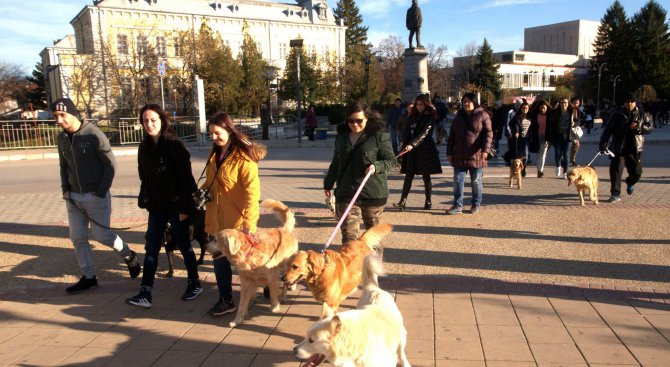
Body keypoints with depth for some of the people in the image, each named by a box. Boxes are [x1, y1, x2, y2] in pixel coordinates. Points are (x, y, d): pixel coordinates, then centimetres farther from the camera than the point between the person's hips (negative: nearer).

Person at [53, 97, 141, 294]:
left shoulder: (93, 134, -14)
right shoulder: (61, 138, 6)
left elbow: (110, 164, -12)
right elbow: (64, 166, 17)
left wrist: (101, 191, -15)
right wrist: (65, 189, 5)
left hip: (96, 196, -6)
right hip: (73, 197, 6)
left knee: (101, 234, -3)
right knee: (78, 238, 6)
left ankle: (129, 255, 23)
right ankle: (88, 277, 19)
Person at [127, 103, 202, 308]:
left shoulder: (175, 146, -12)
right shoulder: (144, 148, 5)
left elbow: (185, 178, -14)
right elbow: (144, 178, 13)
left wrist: (184, 207, -16)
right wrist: (144, 200, 9)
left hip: (176, 204, -5)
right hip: (156, 206, 5)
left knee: (183, 245, 7)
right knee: (151, 248, 3)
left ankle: (194, 283, 24)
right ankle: (145, 293, 6)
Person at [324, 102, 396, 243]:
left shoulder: (379, 136, -4)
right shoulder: (341, 136, 11)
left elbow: (391, 160, -3)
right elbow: (336, 163, 22)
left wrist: (376, 166, -22)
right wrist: (328, 183, 26)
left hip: (373, 193, -3)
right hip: (346, 193, 3)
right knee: (349, 234, -5)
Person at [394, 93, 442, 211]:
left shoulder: (430, 117, -5)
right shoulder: (412, 117, 11)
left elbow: (424, 134, -19)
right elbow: (406, 132, 12)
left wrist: (412, 144, -31)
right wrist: (404, 146, 3)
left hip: (425, 150, -4)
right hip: (411, 150, 4)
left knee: (426, 177, 4)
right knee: (408, 176, -3)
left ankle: (428, 202, 14)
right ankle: (403, 201, -6)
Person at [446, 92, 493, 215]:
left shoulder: (482, 115, -2)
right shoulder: (459, 116, 13)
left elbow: (488, 133, -9)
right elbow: (452, 136, 15)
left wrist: (485, 149, -22)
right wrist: (449, 152, 9)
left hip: (476, 156, -4)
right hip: (459, 156, 4)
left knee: (476, 181, 7)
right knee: (458, 180, 1)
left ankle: (476, 205, 21)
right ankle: (458, 206, 7)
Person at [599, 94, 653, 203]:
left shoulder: (642, 116, 8)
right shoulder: (617, 116, 3)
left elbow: (650, 127, 6)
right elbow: (607, 131, -1)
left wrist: (639, 127, -14)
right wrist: (603, 145, -11)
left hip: (635, 149, 2)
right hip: (618, 149, -1)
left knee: (636, 172, 6)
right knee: (615, 170, -10)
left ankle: (630, 183, 41)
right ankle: (615, 194, -4)